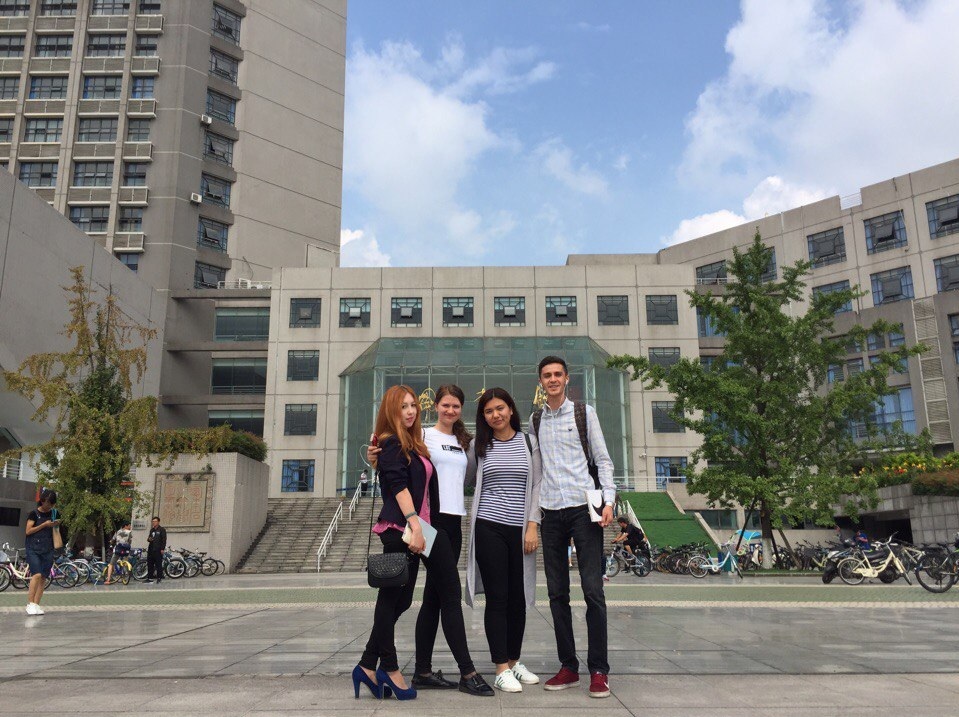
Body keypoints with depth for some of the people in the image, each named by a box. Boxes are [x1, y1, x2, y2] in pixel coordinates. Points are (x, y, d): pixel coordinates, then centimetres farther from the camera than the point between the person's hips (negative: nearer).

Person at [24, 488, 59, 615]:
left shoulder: (52, 513, 14)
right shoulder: (34, 514, -1)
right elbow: (28, 531, -6)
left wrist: (56, 525, 3)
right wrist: (44, 525, -13)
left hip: (48, 550, 5)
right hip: (33, 549, -5)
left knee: (43, 578, 2)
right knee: (37, 574, -19)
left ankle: (36, 605, 6)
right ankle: (30, 604, -15)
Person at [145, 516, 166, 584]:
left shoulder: (162, 529, -1)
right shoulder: (152, 530, 19)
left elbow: (164, 539, -7)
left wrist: (162, 549, -14)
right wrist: (149, 539, 1)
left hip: (158, 550, -7)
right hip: (151, 549, 7)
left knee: (158, 564, -6)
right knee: (149, 564, 8)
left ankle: (159, 578, -2)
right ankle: (150, 578, 15)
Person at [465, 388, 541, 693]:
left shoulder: (528, 442, 7)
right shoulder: (478, 446, 6)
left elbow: (537, 485, 5)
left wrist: (532, 525, -2)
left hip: (520, 529, 1)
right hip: (489, 528, -1)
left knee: (518, 599, 8)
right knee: (497, 598, -2)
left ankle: (514, 661, 23)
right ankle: (501, 669, 5)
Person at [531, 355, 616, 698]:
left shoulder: (584, 412, 4)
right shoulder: (535, 420, 13)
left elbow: (602, 459, 3)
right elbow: (535, 467, 16)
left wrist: (608, 499, -9)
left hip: (583, 507, -4)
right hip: (550, 512, 4)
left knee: (593, 590, -5)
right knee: (557, 593, 6)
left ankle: (599, 671, 3)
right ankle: (568, 667, 16)